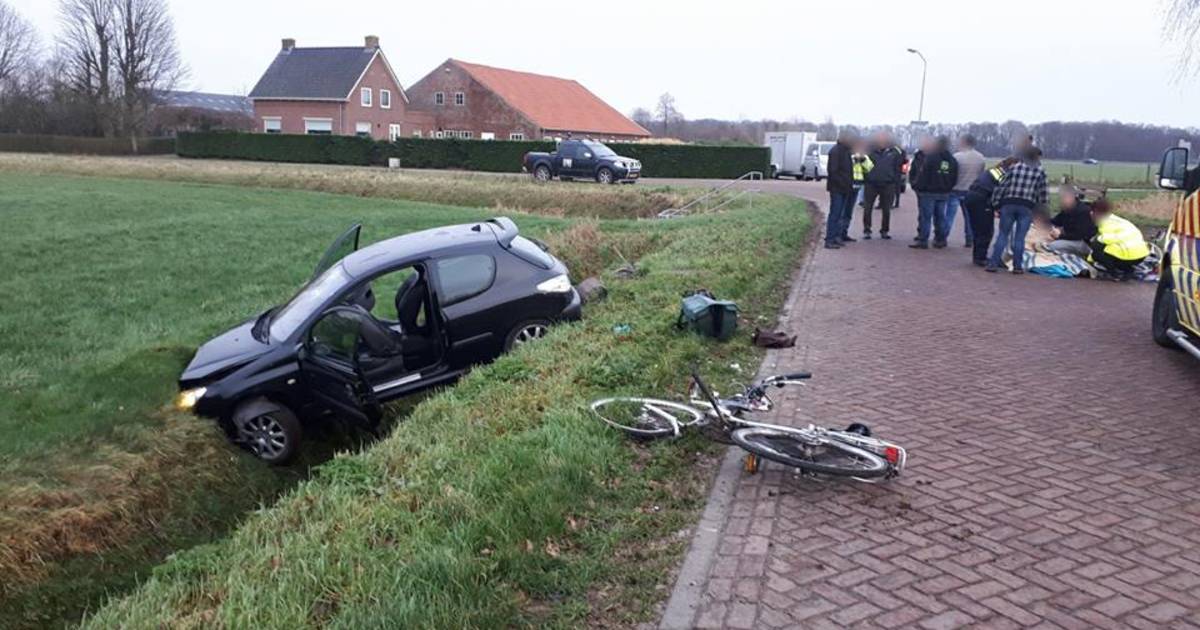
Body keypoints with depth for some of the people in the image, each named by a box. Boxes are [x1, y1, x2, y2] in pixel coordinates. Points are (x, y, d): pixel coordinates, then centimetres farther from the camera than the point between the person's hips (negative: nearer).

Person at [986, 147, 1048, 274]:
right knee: (1020, 237, 3)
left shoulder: (1014, 167, 8)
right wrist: (1042, 206, 17)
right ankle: (1017, 266, 4)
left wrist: (995, 203, 10)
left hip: (1008, 204, 1)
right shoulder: (1040, 171, 5)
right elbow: (1042, 192, 5)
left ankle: (993, 263, 2)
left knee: (1003, 235, 6)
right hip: (1027, 207, -1)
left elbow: (1002, 186, 5)